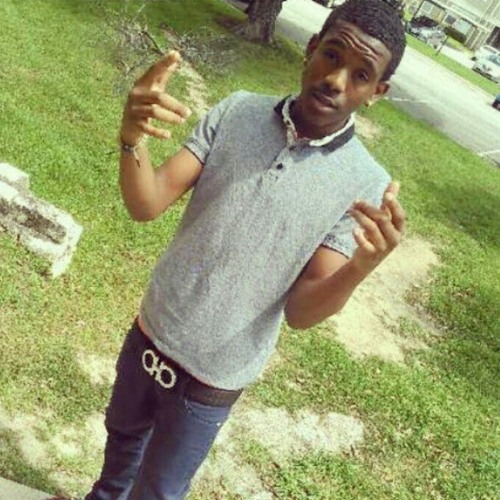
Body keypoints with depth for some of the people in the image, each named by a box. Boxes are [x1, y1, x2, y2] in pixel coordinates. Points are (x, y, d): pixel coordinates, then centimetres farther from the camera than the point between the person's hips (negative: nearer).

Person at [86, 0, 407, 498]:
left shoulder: (366, 186, -19)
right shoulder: (237, 111, -12)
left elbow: (300, 312, -19)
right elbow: (147, 203, -17)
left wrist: (361, 267, -39)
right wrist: (131, 138, -37)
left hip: (214, 375, -3)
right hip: (151, 329, 3)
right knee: (123, 434, 31)